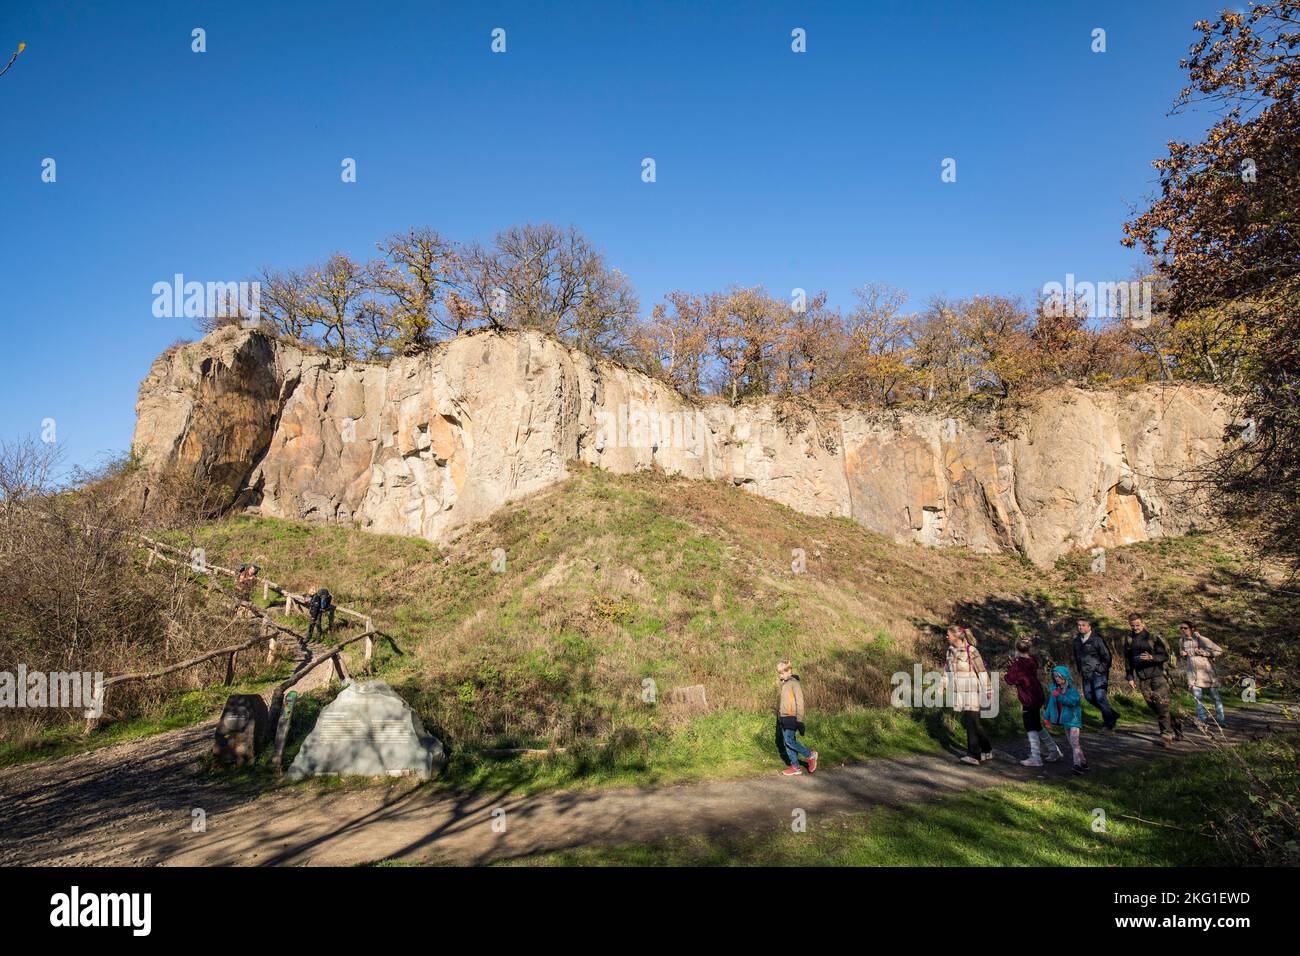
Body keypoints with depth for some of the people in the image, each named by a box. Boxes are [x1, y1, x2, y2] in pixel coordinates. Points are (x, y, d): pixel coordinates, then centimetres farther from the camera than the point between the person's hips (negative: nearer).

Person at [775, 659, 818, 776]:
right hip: (783, 718, 8)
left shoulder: (794, 683, -11)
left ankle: (810, 755, 3)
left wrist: (799, 720, -16)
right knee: (786, 742, 6)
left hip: (791, 717, -8)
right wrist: (778, 718, 21)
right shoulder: (782, 685, 13)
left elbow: (799, 702, -13)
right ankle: (795, 767, 11)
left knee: (789, 740, -14)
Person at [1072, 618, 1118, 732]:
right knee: (1089, 697, 7)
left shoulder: (1097, 639, -10)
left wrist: (1101, 670, -8)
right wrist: (1080, 672, 17)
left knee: (1100, 697, -11)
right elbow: (1077, 657, 21)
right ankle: (1112, 715, 25)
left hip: (1098, 674, -7)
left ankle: (1109, 723, 1)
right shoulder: (1077, 640, 10)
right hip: (1086, 675, 7)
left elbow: (1106, 655, -6)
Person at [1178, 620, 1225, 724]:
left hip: (1206, 671, -4)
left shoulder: (1202, 639, -11)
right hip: (1192, 672, 4)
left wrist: (1203, 652, -17)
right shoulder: (1181, 641, 4)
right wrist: (1182, 654, -1)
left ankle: (1220, 719, 15)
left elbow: (1220, 651, -9)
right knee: (1197, 697, 2)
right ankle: (1202, 720, 8)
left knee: (1215, 696, 6)